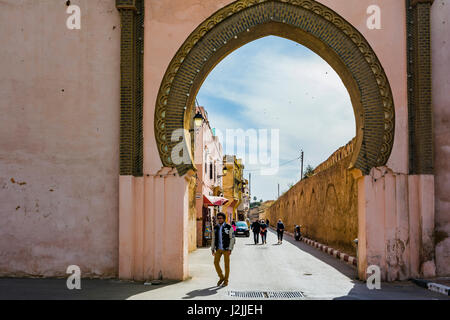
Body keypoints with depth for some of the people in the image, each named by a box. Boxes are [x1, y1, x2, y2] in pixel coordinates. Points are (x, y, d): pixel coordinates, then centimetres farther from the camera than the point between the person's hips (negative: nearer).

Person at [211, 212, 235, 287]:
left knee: (226, 264, 1)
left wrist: (230, 249, -15)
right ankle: (221, 278, 15)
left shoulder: (229, 227, -8)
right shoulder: (215, 228, 5)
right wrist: (212, 249, 5)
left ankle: (226, 281, 12)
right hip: (218, 249, 4)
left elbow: (232, 239, -8)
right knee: (216, 262, -4)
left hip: (226, 249, -4)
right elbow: (213, 239, 10)